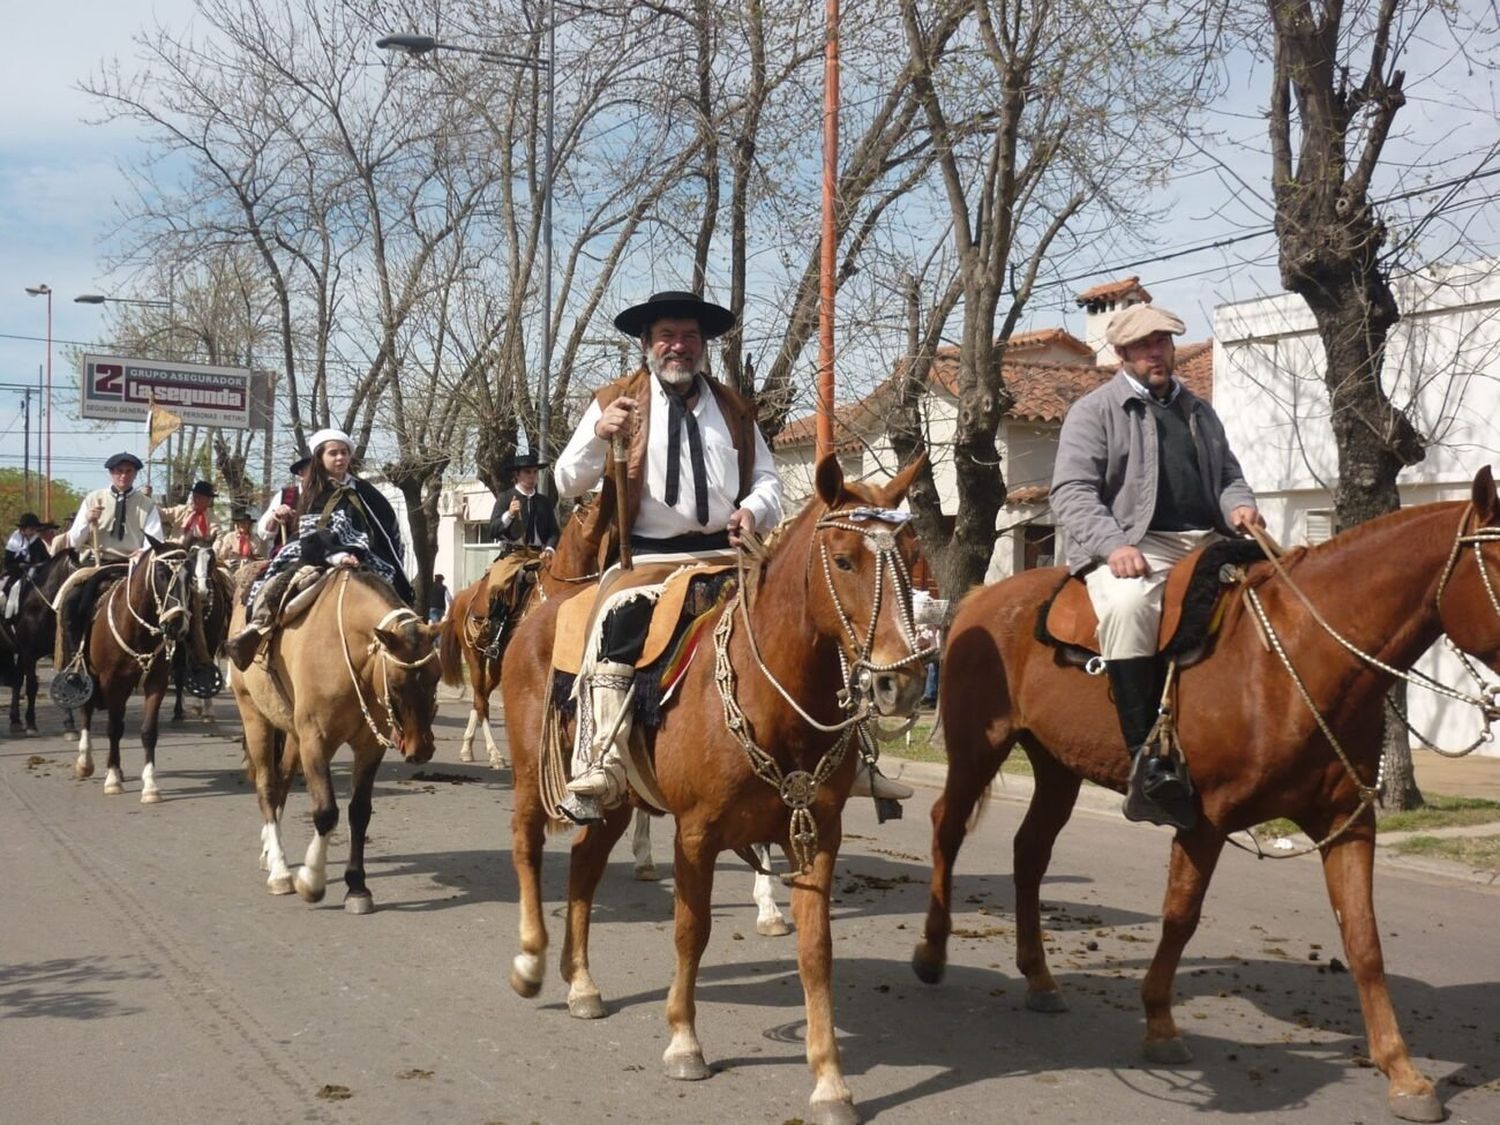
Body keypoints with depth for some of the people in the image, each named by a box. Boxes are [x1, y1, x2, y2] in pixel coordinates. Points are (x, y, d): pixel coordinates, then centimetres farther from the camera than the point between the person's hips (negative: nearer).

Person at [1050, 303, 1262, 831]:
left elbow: (1228, 475, 29)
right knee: (1129, 605, -38)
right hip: (1135, 544, -6)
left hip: (1207, 543, 7)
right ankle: (1147, 762, -39)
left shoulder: (1199, 411, 27)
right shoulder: (1094, 410, 8)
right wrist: (1113, 545, -20)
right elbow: (1072, 492, -3)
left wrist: (1239, 506, 3)